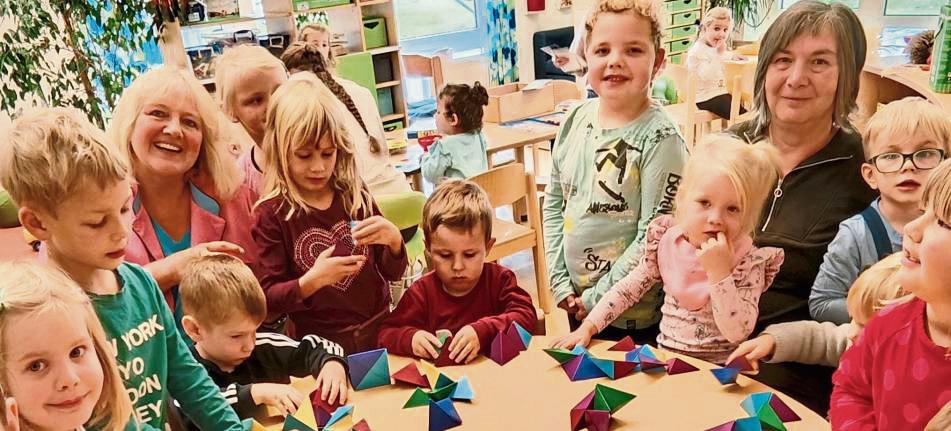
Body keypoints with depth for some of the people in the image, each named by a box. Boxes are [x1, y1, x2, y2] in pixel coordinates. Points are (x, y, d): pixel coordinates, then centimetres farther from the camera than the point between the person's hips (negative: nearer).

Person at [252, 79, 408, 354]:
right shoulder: (271, 213, -6)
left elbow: (393, 273, 7)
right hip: (321, 346, -1)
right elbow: (268, 297, -5)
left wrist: (394, 240, -13)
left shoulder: (355, 194, 0)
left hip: (379, 331, 2)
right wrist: (311, 282, -21)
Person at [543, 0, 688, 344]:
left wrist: (599, 298, -15)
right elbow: (553, 204, 3)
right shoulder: (576, 120, -3)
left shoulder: (660, 138, -18)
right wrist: (560, 282, -2)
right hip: (576, 301, 5)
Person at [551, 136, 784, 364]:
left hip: (718, 368, -3)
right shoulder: (667, 240, -4)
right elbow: (627, 288, 4)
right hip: (665, 356, 4)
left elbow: (737, 334, -19)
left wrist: (719, 272, -26)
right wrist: (587, 327, -3)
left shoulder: (750, 261, -13)